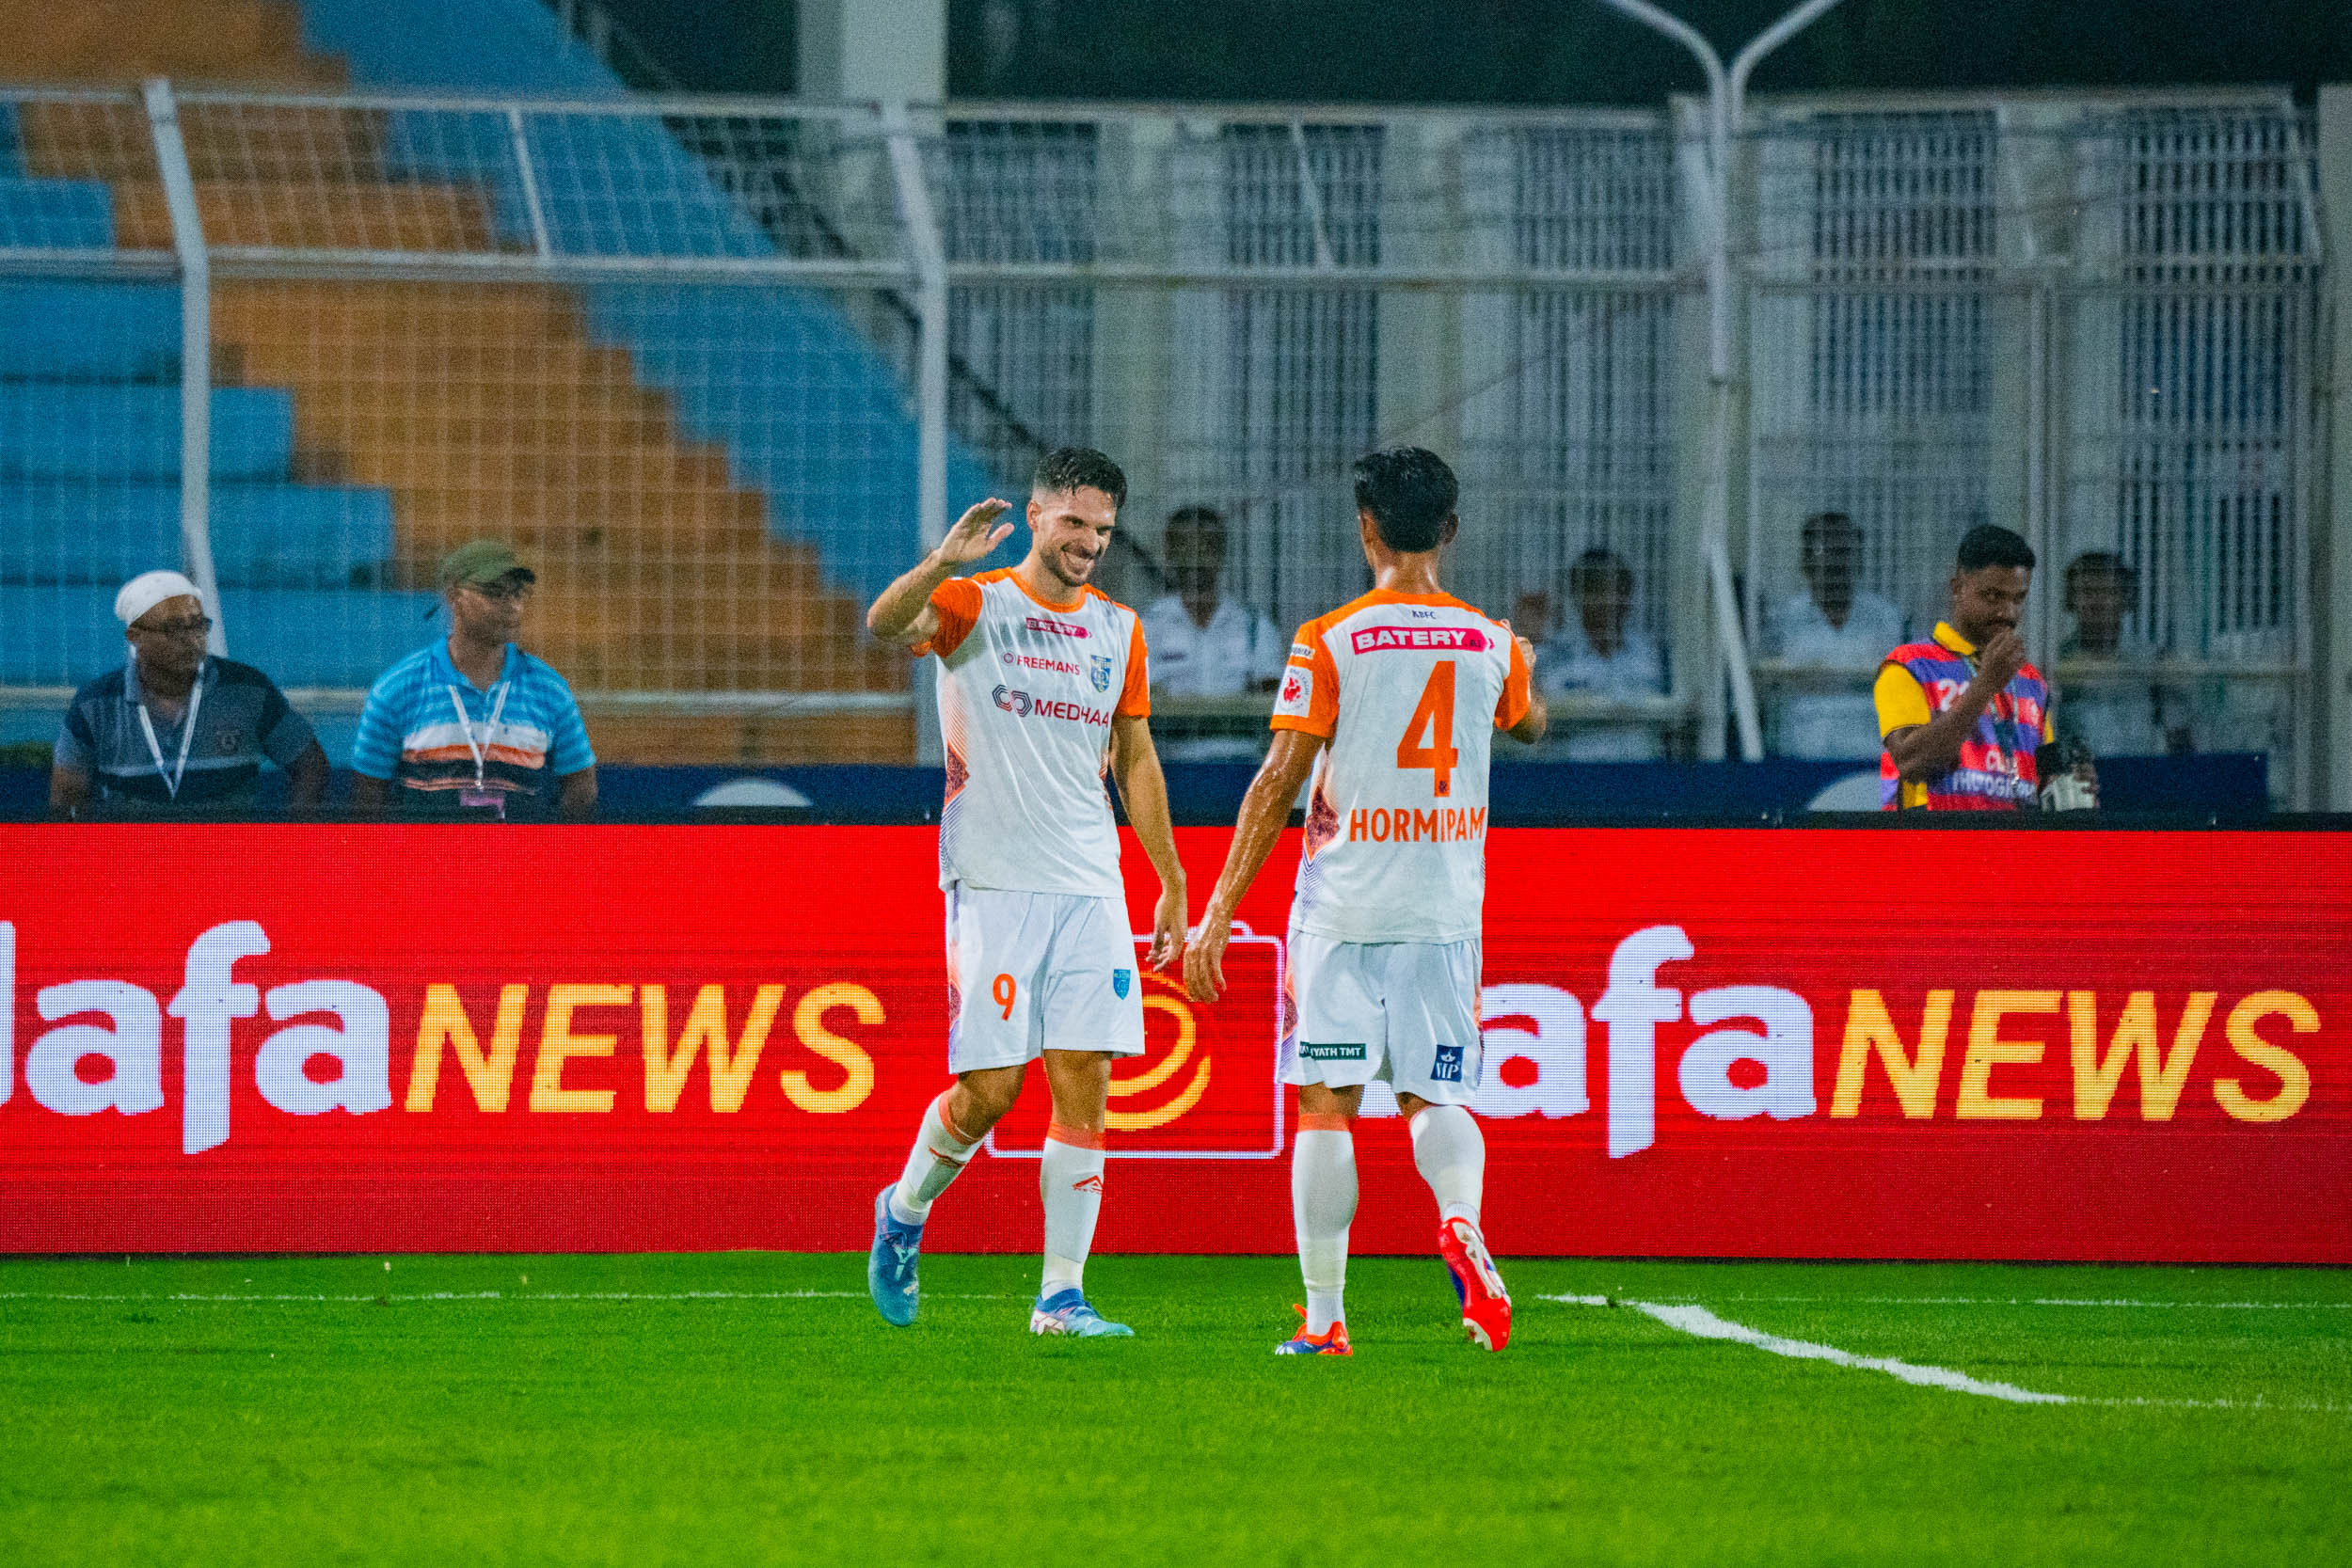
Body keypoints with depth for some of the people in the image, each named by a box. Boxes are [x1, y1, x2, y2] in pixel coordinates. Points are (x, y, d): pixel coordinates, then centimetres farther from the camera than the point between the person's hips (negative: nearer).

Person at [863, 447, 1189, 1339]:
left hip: (1090, 888, 4)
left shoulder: (1119, 629, 14)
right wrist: (945, 562, -40)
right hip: (993, 886, -4)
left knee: (1084, 1089, -4)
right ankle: (904, 1212, 22)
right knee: (990, 1087, -7)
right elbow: (884, 624, -22)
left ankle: (1062, 1296, -2)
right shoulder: (975, 605, -1)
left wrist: (1171, 883, 17)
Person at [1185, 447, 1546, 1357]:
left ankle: (1325, 1317, 2)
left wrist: (1217, 916, -4)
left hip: (1344, 907, -3)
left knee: (1326, 1106, 4)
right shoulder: (1491, 644, 5)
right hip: (1447, 908, 3)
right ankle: (1463, 1222, -23)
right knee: (1436, 1095, 10)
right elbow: (1531, 725, 28)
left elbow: (1277, 786, -9)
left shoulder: (1329, 642, -7)